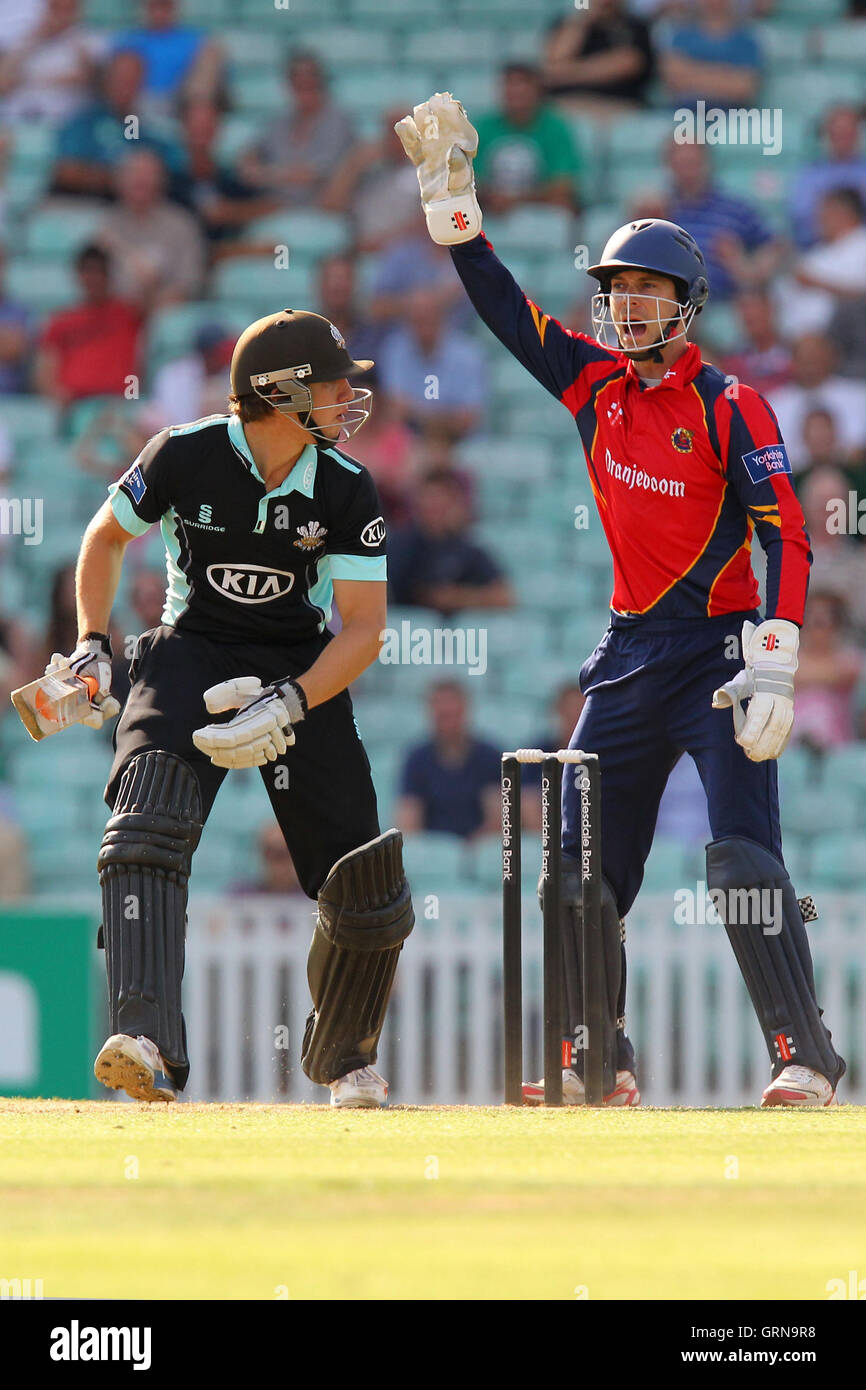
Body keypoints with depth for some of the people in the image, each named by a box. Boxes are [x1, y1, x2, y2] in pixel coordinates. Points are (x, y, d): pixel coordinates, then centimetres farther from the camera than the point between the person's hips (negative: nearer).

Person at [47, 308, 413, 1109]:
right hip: (190, 654, -1)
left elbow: (364, 629, -10)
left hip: (305, 670, 2)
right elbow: (108, 535, 7)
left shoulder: (347, 490, -9)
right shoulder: (184, 457, -13)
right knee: (148, 828, -29)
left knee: (367, 892, -4)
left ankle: (345, 1059, 24)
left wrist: (291, 705, -24)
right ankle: (147, 1043, -41)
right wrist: (92, 645, -1)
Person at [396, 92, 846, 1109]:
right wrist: (449, 194, 0)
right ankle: (598, 1064, 19)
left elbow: (786, 538, -13)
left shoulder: (729, 409, -8)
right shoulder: (595, 385, 8)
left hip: (718, 648, -6)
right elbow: (504, 308, 9)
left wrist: (772, 669, -22)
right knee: (580, 870, 7)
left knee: (742, 858, -18)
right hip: (630, 651, 7)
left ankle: (805, 1056, -16)